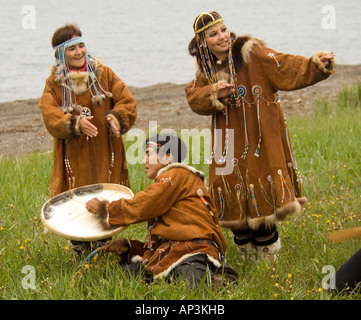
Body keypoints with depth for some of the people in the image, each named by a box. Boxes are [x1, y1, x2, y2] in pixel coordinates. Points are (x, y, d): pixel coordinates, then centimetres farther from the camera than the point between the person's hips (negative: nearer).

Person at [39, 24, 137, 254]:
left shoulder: (104, 73, 5)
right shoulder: (54, 82, 2)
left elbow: (128, 102, 2)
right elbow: (50, 116, -9)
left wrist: (117, 118, -19)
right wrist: (75, 123, -27)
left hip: (105, 153, 1)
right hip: (74, 156, -1)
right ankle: (80, 251, 15)